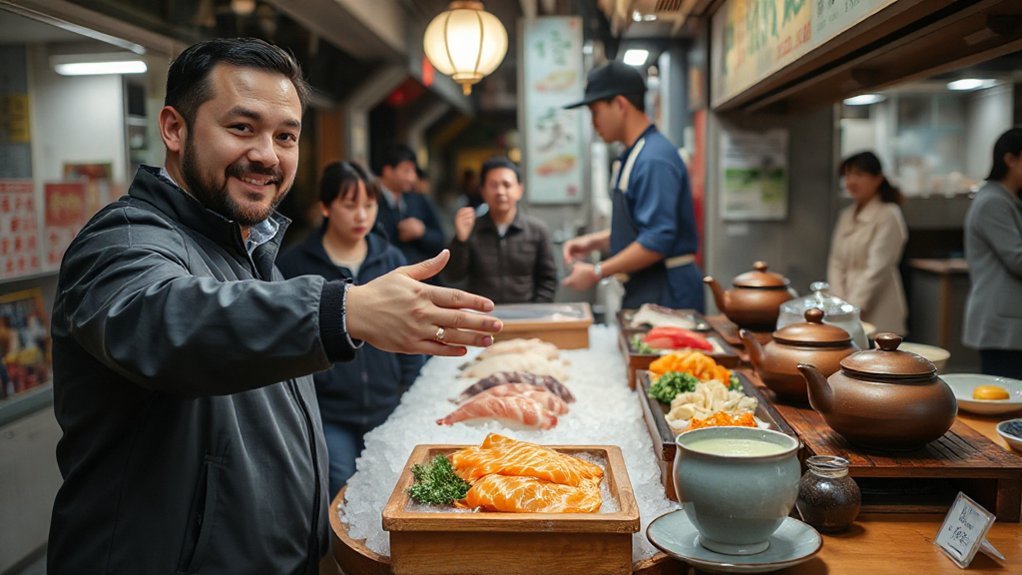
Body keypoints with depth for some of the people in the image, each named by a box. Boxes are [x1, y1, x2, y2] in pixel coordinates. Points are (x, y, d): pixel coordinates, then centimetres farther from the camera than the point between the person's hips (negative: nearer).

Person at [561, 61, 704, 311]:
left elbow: (657, 241, -24)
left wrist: (597, 272, -18)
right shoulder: (635, 155, 13)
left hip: (666, 294, -9)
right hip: (644, 290, 9)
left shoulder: (654, 159, -18)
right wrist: (593, 241, 11)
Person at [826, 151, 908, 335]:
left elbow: (877, 269, -13)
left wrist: (854, 309, -17)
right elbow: (836, 263, 10)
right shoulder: (846, 216, 14)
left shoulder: (889, 215, -6)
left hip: (877, 314, -6)